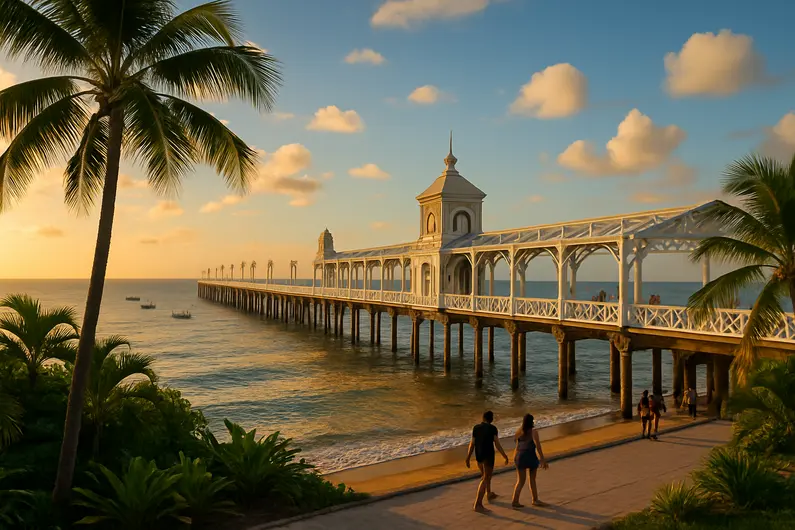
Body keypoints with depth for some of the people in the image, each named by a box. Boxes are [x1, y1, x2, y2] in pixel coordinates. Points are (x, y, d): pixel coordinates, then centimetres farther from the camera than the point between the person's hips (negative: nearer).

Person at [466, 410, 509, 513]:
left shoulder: (476, 428, 2)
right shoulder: (492, 428, -11)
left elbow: (472, 444, 1)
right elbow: (497, 444, -12)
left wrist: (468, 458, 6)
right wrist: (505, 456, -1)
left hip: (478, 456, 6)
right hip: (488, 456, -6)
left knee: (485, 475, 28)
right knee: (485, 479, -5)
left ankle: (489, 494, 48)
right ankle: (478, 505, -13)